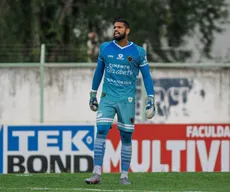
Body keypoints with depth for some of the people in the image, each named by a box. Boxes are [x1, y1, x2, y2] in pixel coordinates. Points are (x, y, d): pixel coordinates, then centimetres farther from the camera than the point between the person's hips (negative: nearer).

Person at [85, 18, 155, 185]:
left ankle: (124, 175, 12)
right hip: (107, 97, 1)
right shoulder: (105, 48, 6)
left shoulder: (138, 52, -1)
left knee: (126, 137, 2)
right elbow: (99, 71, 17)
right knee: (101, 132, -13)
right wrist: (93, 94, 19)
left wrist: (151, 99, -1)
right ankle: (97, 174, -16)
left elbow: (146, 76, 4)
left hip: (127, 99, -1)